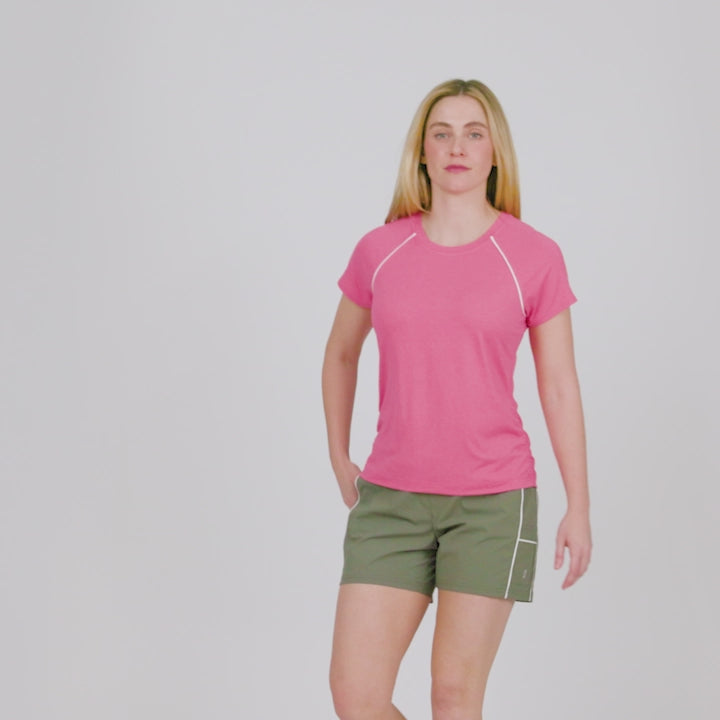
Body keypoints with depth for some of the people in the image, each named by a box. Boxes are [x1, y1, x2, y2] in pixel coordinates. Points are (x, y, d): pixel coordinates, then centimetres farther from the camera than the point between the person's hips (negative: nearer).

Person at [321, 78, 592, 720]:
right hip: (391, 499, 3)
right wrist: (340, 460, 20)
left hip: (493, 499, -2)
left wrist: (579, 506, 2)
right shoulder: (379, 251, 3)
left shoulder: (535, 257, -3)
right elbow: (341, 354, 20)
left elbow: (559, 386, 2)